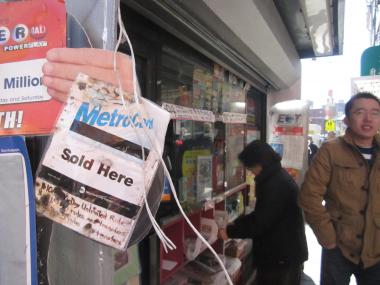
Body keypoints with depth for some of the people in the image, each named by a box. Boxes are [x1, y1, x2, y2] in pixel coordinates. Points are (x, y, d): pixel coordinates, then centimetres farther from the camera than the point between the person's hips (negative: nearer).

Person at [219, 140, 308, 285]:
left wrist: (230, 232, -15)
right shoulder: (277, 178, 7)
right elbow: (262, 214, 15)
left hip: (283, 256, -9)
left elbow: (261, 222, -25)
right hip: (282, 253, 9)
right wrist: (236, 223, 6)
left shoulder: (277, 184, -26)